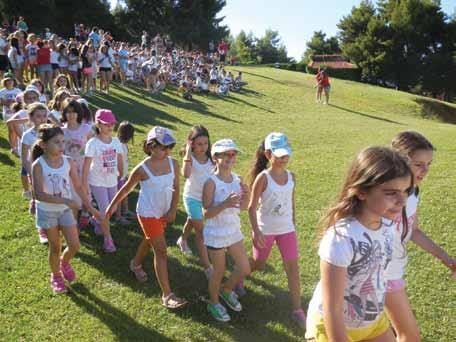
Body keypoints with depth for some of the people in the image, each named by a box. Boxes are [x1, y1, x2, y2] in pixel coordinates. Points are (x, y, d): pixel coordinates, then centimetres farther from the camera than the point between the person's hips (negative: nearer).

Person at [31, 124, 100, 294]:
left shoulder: (68, 162, -8)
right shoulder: (38, 165, -19)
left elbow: (78, 187, 0)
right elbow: (39, 194, -25)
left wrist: (91, 208, 0)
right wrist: (65, 200, -34)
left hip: (65, 210, 3)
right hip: (47, 212, -3)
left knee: (74, 246, 2)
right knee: (55, 247, 10)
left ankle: (64, 262, 37)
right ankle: (56, 276, 36)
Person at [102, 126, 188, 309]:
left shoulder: (173, 164, -9)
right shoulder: (142, 169, -20)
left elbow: (176, 188, -2)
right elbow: (126, 189, -7)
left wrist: (173, 210, -10)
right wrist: (112, 206, 2)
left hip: (164, 212, 5)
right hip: (148, 214, -5)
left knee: (149, 241, 26)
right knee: (160, 250, -6)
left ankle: (135, 264, 56)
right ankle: (167, 295, 0)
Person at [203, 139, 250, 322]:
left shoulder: (237, 180, -1)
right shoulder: (211, 182, -19)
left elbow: (243, 207, 7)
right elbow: (206, 213, -19)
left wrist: (246, 197, -14)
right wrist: (224, 204, -33)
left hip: (234, 232, 6)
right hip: (216, 235, -6)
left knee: (245, 269, 12)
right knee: (219, 272, 10)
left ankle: (226, 290, 42)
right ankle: (213, 303, 36)